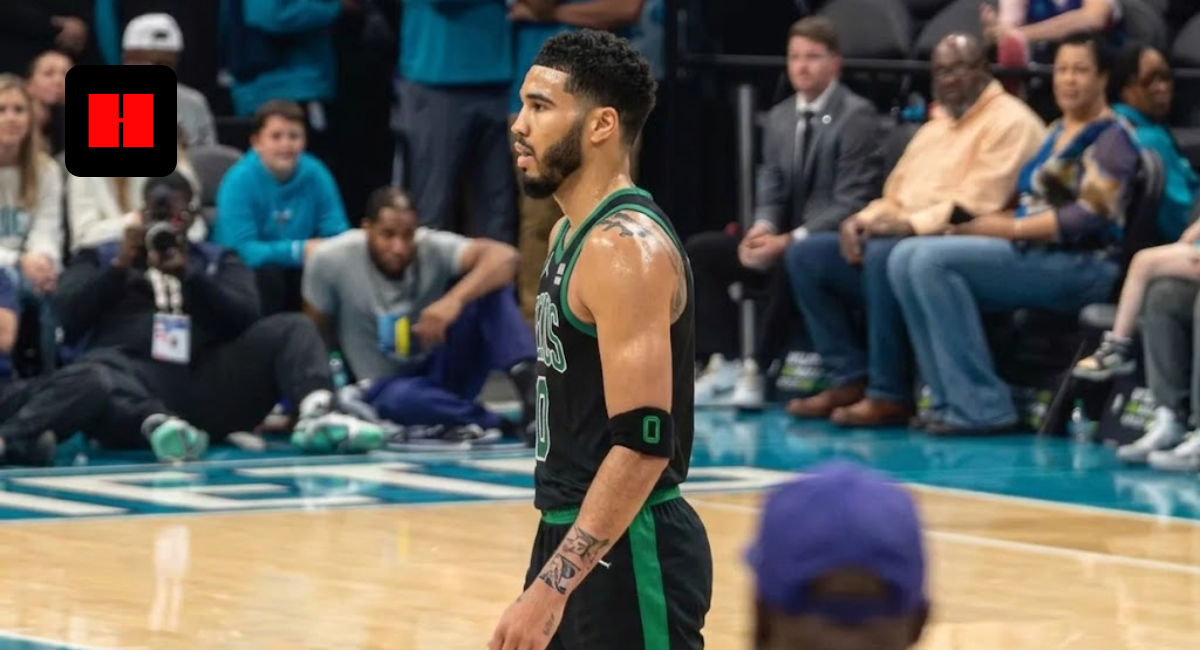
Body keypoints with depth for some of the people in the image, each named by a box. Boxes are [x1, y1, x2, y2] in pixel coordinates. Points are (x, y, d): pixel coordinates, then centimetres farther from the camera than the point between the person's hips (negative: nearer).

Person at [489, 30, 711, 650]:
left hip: (627, 550, -10)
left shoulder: (627, 247, -18)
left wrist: (552, 586, -29)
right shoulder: (572, 232, 13)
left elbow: (641, 444, -25)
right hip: (573, 537, 10)